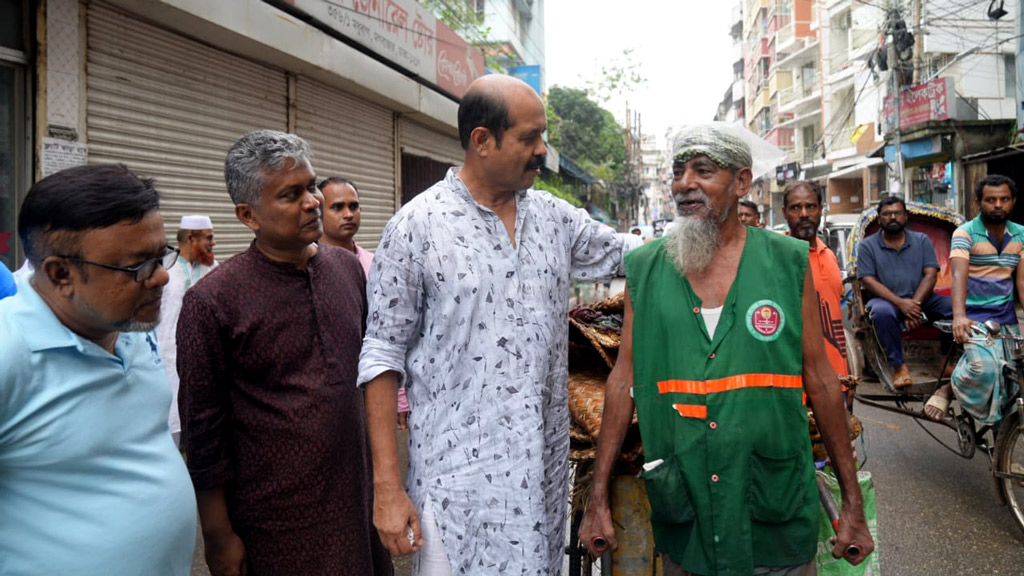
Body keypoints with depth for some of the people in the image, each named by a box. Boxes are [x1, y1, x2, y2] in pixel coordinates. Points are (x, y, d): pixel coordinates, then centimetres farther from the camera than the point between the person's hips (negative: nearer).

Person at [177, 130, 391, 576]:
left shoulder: (347, 268, 2)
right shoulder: (211, 301, -13)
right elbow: (203, 430, -9)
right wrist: (219, 539, -6)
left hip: (359, 503, 5)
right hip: (277, 527, -4)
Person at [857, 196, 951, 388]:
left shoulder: (921, 240, 12)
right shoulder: (868, 245, 5)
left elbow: (931, 274, 1)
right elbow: (869, 280, -6)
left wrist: (915, 304, -16)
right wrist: (901, 303, -20)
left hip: (921, 299, 3)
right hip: (887, 299, -2)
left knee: (954, 305, -24)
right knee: (881, 312, -37)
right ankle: (898, 366, -24)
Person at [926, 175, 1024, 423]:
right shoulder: (965, 233, -8)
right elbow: (959, 276, -22)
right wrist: (959, 316, -37)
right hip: (974, 317, -6)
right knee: (984, 366, -31)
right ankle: (948, 390, -4)